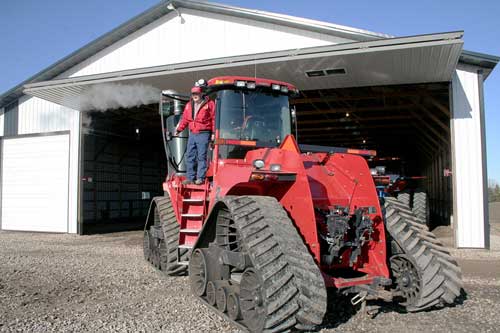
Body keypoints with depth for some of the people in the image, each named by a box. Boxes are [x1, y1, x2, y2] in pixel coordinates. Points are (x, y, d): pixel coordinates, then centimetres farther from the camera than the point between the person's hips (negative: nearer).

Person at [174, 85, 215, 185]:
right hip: (192, 134, 6)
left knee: (201, 156, -6)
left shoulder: (209, 104, -3)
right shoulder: (189, 105, 14)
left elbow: (214, 119, -5)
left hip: (203, 134, -6)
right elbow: (185, 119, 19)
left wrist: (213, 132, -10)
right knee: (190, 157, 6)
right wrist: (178, 129, 11)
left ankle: (201, 178, -2)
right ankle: (191, 178, 12)